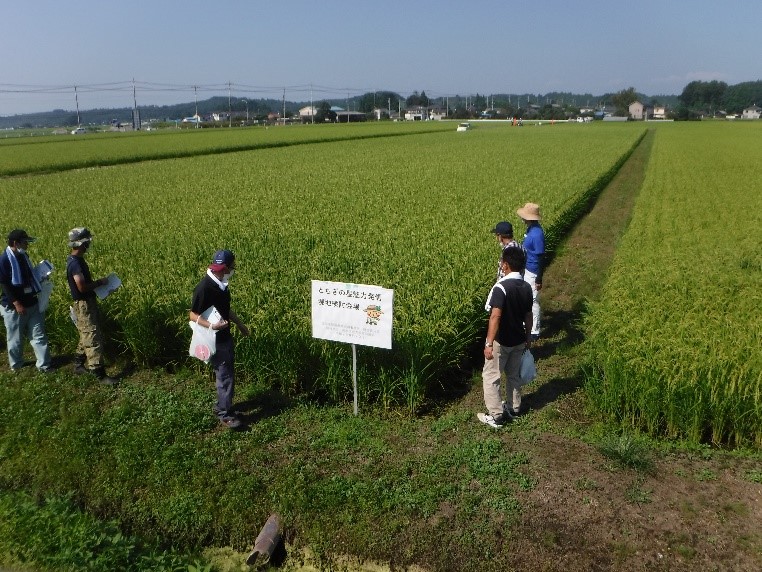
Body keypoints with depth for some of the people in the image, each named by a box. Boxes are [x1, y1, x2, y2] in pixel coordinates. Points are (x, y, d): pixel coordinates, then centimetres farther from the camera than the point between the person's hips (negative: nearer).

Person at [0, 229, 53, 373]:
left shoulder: (24, 256, 7)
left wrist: (40, 278, 6)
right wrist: (17, 304, -21)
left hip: (32, 303, 7)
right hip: (15, 307, -7)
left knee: (39, 335, 6)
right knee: (16, 338, 10)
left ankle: (43, 364, 11)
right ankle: (16, 364, 27)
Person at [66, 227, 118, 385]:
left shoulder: (77, 260, 10)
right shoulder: (75, 262, -21)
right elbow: (82, 287, -26)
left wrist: (98, 283, 10)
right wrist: (100, 282, -15)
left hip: (88, 302, 10)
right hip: (84, 305, -10)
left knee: (87, 337, 21)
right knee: (93, 339, -7)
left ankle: (79, 365, 34)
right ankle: (100, 375, -4)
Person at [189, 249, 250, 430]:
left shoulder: (221, 284, 4)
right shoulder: (204, 288, -23)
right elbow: (193, 315, -19)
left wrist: (239, 323, 23)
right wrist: (211, 325, -34)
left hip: (225, 336, 9)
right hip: (214, 339, -9)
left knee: (226, 373, 17)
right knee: (225, 375, -4)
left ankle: (222, 405, 32)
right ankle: (225, 414, 8)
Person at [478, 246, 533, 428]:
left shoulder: (501, 287, -24)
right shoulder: (527, 287, -2)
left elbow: (495, 317, -30)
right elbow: (528, 315, 7)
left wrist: (489, 344, -29)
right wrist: (528, 336, 21)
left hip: (501, 341, -7)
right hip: (518, 340, 7)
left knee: (491, 376, 6)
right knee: (513, 374, 22)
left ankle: (496, 416, 10)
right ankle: (514, 407, 36)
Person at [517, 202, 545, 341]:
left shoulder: (537, 234, -27)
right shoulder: (530, 229, 2)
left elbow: (541, 258, -24)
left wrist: (539, 279, -22)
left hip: (532, 272, -10)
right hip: (527, 269, 10)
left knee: (533, 301, 1)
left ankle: (534, 331, 13)